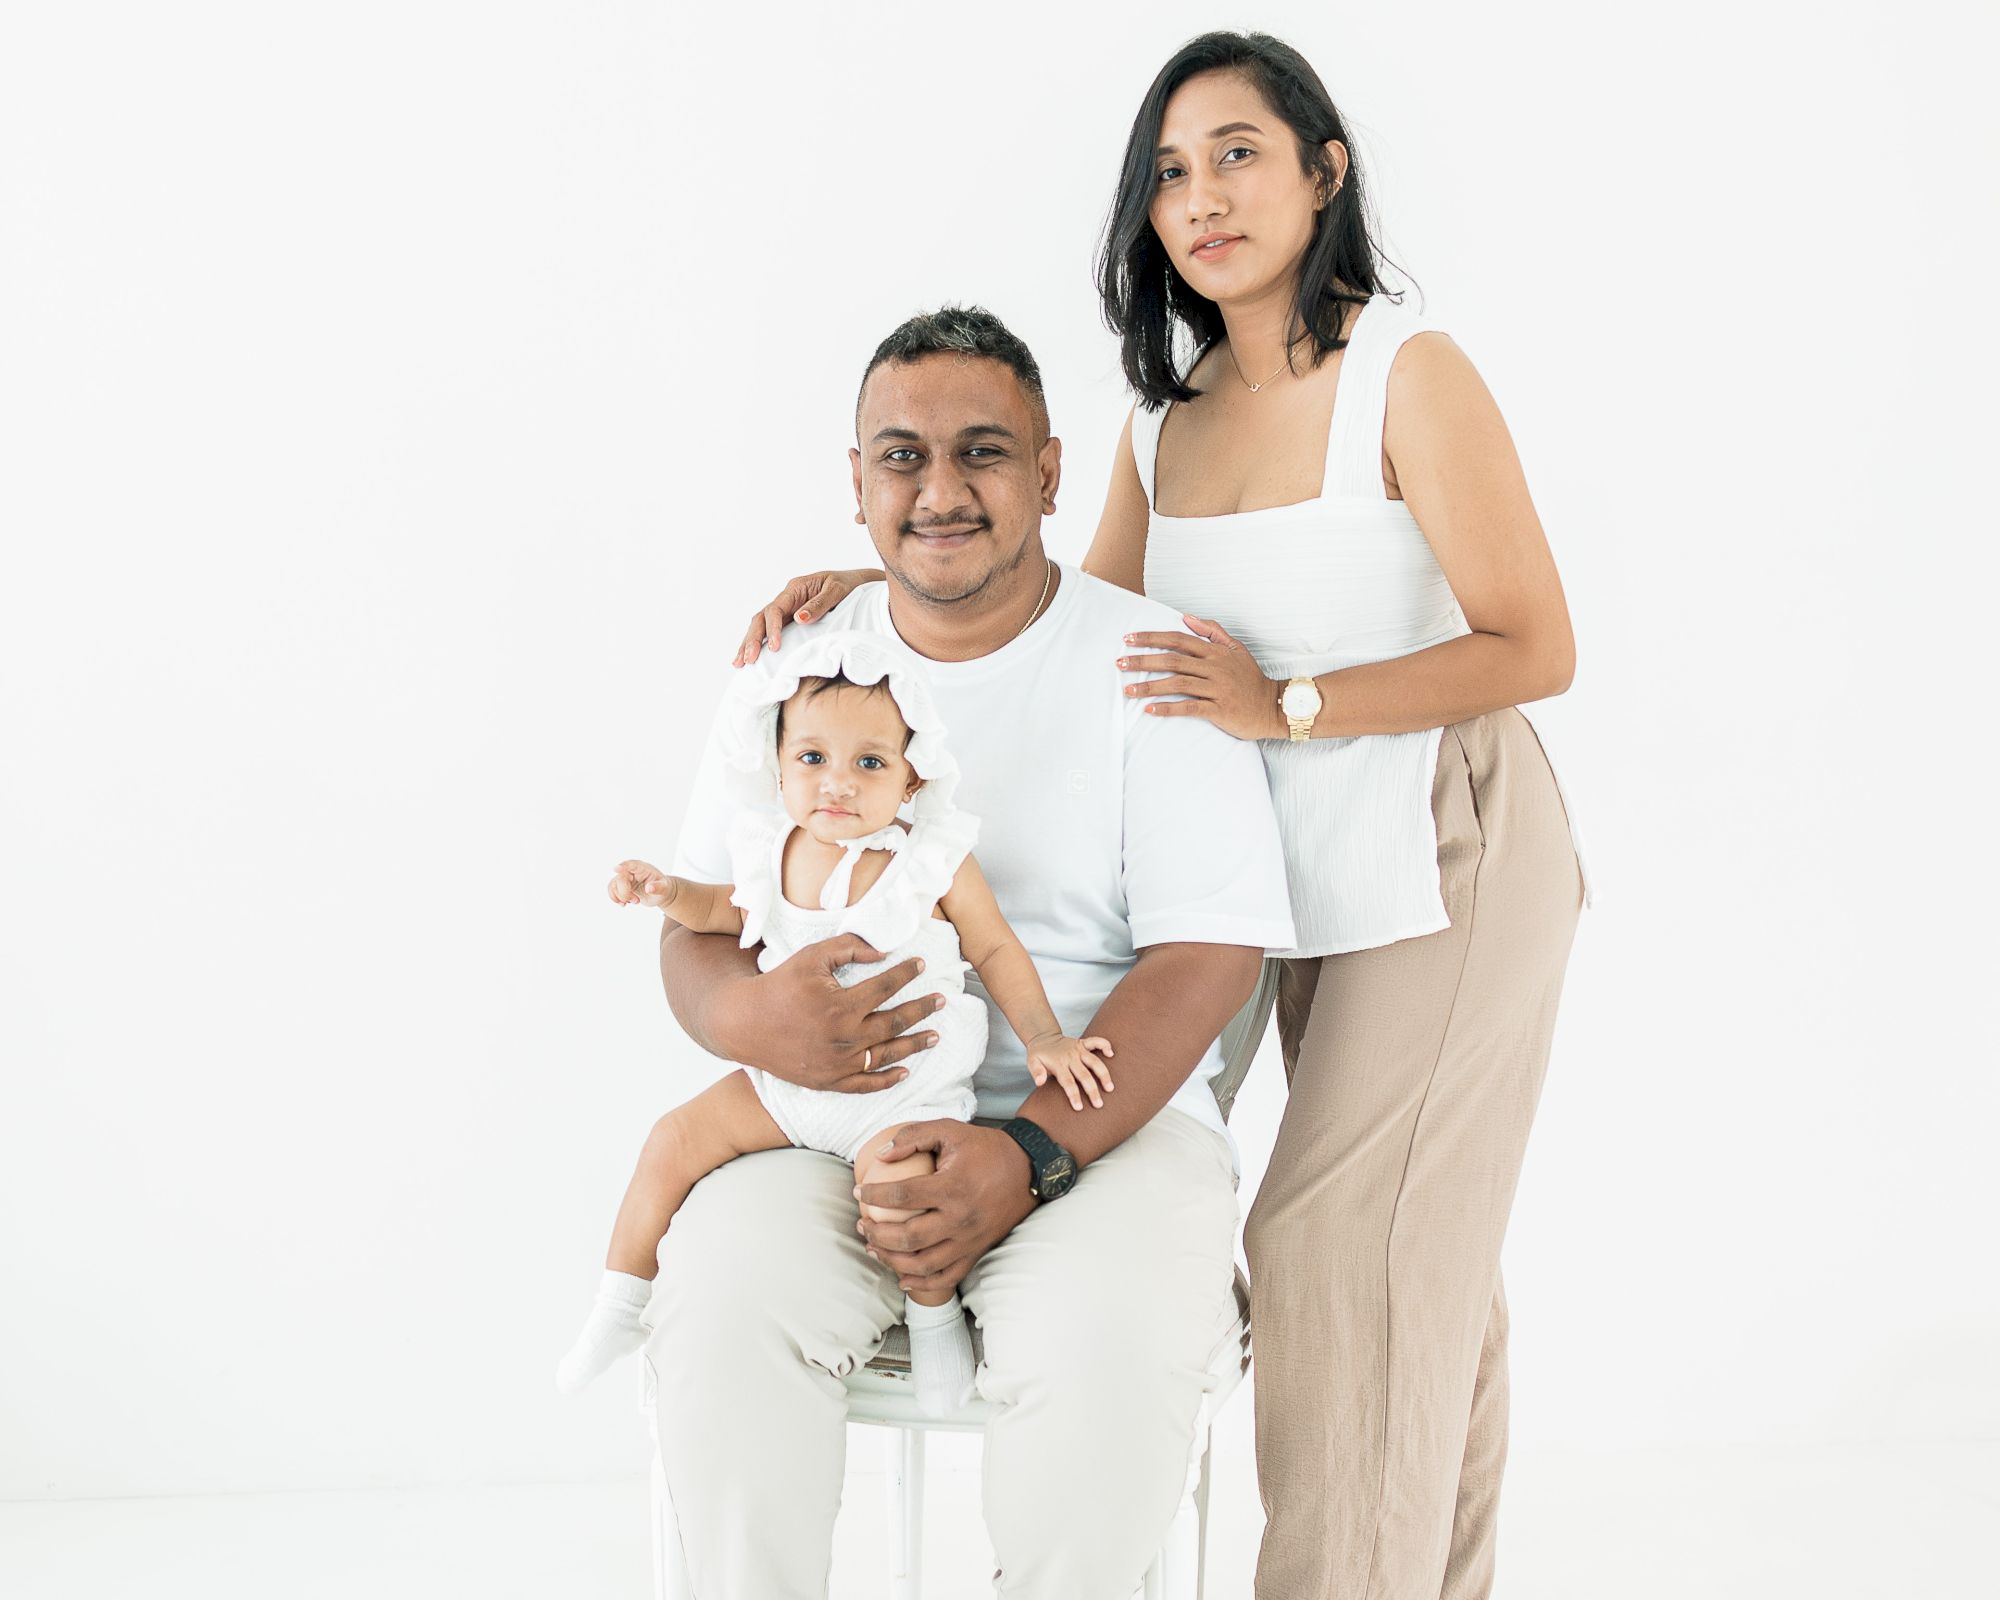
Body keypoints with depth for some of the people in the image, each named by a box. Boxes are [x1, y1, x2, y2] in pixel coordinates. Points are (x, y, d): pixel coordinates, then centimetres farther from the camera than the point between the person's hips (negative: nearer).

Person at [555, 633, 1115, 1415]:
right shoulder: (773, 847, -2)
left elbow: (996, 950, -1)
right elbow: (733, 909, 19)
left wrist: (1044, 1038, -10)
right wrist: (669, 893, 0)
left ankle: (934, 1316, 0)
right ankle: (619, 1308, 16)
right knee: (677, 1137, -3)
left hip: (901, 1087, -5)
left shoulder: (934, 861, -12)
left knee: (894, 1176, -31)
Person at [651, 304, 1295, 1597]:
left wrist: (1029, 1155, -20)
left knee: (1106, 1340, -32)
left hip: (1108, 1118, -2)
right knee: (722, 1300, -28)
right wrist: (749, 1015, -15)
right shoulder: (796, 669, 11)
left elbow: (1209, 958, -8)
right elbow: (695, 929, 11)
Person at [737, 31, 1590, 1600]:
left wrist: (1286, 704, -21)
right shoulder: (1166, 421, 6)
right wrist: (878, 583, 2)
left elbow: (1535, 648, -15)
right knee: (1420, 1264, 15)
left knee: (1347, 1247, -7)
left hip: (1451, 863, -6)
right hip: (1320, 881, 6)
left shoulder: (1409, 376, -14)